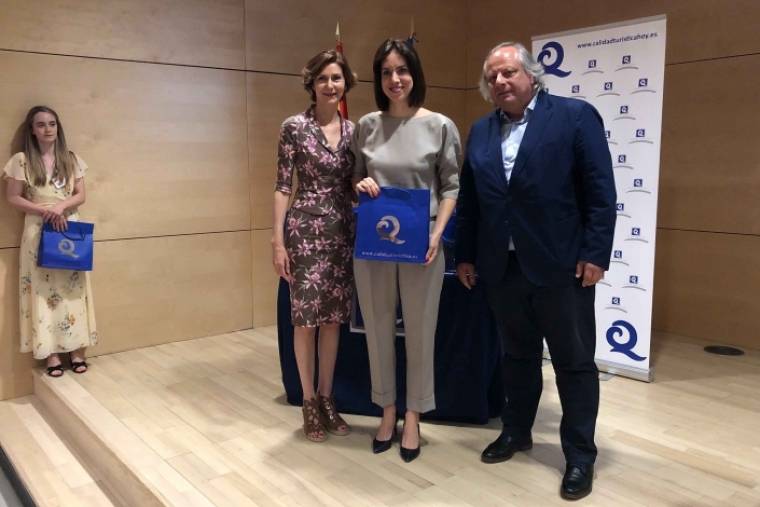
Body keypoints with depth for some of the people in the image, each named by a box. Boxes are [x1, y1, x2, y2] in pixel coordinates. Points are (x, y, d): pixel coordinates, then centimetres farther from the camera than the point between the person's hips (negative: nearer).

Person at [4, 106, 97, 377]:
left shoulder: (72, 159, 6)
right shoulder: (22, 160, -1)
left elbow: (80, 196, 4)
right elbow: (13, 197, -3)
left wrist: (61, 206, -16)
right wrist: (45, 210, -15)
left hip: (70, 229, 2)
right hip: (39, 231, -2)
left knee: (73, 288, 2)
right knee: (44, 290, -1)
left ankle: (76, 348, 10)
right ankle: (51, 352, 6)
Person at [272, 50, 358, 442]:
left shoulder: (353, 130, 9)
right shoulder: (294, 127, -4)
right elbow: (283, 186, -6)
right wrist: (277, 240, -10)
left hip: (343, 231, 4)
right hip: (306, 230, -4)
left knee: (333, 317, 10)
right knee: (306, 318, 2)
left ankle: (327, 397, 24)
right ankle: (309, 402, 17)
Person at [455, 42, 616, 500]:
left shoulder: (576, 116, -3)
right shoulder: (480, 132, 12)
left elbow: (601, 191, -8)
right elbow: (469, 200, 12)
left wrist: (595, 253, -13)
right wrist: (466, 255, 9)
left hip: (561, 265, -4)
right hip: (502, 267, 5)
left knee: (575, 362, 6)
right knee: (518, 354, 18)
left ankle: (581, 456, 19)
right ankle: (517, 432, 35)